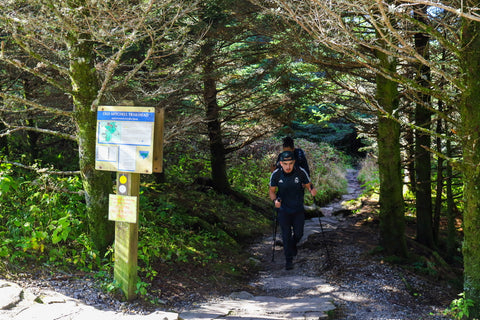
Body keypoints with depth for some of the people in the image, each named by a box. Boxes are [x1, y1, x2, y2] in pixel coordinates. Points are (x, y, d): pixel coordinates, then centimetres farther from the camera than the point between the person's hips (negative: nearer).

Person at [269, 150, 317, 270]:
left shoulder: (301, 172, -18)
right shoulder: (276, 174, -16)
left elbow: (308, 185, -4)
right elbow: (271, 190, -2)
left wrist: (312, 190, -27)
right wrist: (275, 200, -22)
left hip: (298, 209, 1)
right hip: (283, 209, -1)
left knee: (298, 233, 9)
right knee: (286, 235, -1)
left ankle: (293, 245, 43)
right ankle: (288, 260, 15)